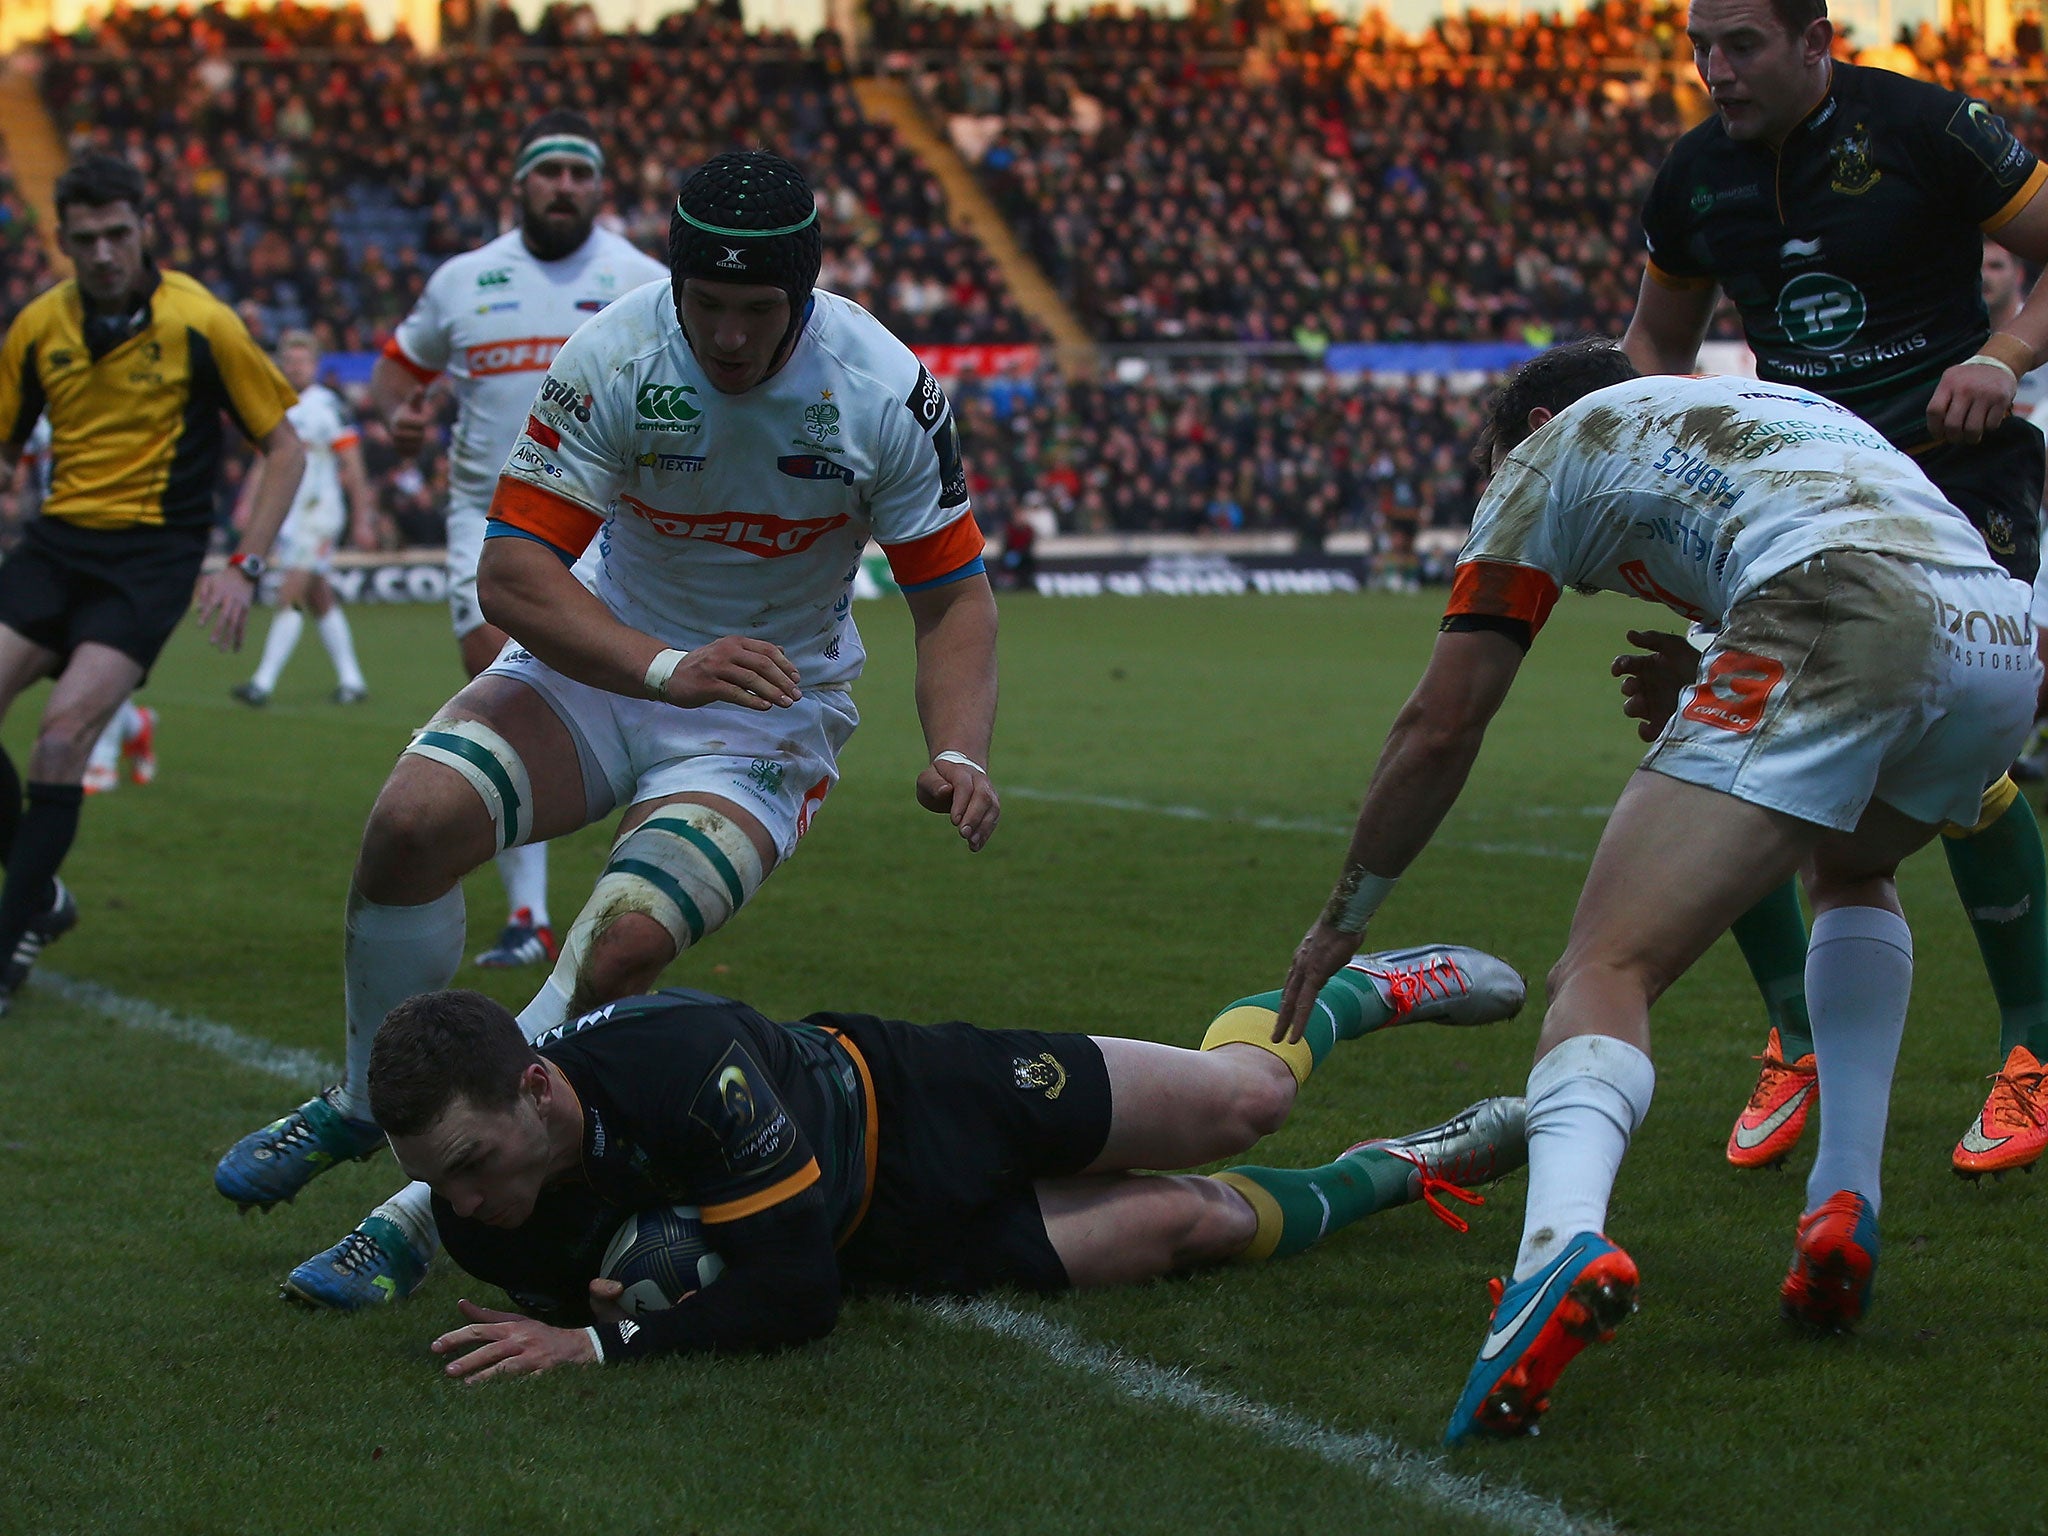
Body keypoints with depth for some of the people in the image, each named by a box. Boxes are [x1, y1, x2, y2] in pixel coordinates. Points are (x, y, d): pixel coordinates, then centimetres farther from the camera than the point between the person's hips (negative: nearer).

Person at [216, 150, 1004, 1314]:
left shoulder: (885, 390, -17)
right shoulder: (615, 357, -19)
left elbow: (954, 593, -7)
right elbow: (512, 572, -20)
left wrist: (959, 754, -24)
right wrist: (663, 668, -35)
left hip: (772, 712, -1)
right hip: (606, 662, 1)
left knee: (625, 944, -26)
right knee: (415, 819, -24)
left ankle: (438, 1211, -11)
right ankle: (369, 1105, 3)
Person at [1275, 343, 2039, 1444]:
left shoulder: (1552, 447, 25)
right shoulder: (1783, 405, 42)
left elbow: (1439, 726, 24)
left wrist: (1344, 920, 35)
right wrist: (1709, 680, 42)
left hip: (1840, 615, -6)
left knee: (1606, 972, -7)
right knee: (1849, 871, 36)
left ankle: (1564, 1238, -38)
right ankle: (1845, 1213, 20)